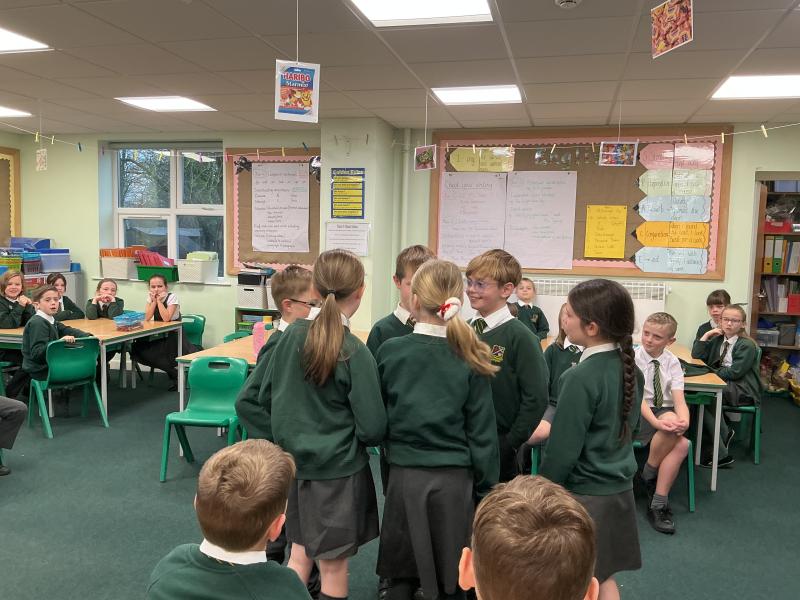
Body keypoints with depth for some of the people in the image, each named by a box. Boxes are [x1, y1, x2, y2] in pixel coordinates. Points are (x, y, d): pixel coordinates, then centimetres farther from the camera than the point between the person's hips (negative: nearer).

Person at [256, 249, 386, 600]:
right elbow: (372, 429, -17)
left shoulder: (293, 334, -6)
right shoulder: (354, 352, -20)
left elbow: (266, 397, 5)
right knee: (333, 562, 13)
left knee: (300, 553, 21)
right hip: (338, 468, -5)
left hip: (294, 461, 5)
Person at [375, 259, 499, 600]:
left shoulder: (389, 351, -6)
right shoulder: (469, 359, -7)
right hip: (454, 479, 0)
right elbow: (482, 433, -4)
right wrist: (486, 489, 5)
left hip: (404, 476, 1)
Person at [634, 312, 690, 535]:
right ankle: (650, 475, -10)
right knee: (669, 419, -35)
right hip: (637, 416, -4)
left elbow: (679, 399, -9)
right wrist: (656, 422, -34)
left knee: (681, 445, -28)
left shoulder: (673, 362, 3)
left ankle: (658, 504, -15)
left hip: (666, 413, 4)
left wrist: (684, 420, -31)